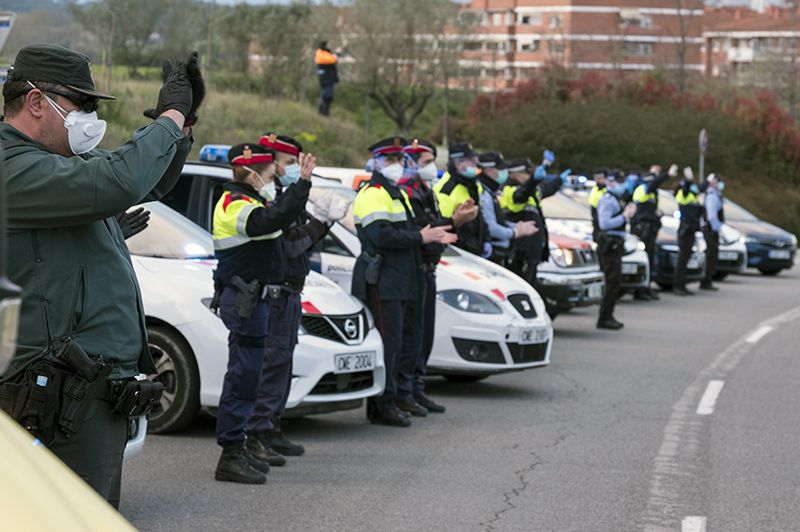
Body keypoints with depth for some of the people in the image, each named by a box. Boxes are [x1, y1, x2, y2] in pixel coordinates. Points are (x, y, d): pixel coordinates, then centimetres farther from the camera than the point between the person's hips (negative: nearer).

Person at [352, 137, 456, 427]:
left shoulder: (399, 194, 24)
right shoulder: (373, 194, -10)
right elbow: (382, 236, -22)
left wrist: (433, 236, 8)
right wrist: (420, 237, -18)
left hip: (404, 282, 10)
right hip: (382, 280, -10)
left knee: (408, 343, 11)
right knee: (387, 344, -9)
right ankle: (383, 406, -4)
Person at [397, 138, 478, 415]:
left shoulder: (425, 192, 21)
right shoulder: (405, 192, -13)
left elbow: (435, 227, 16)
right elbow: (418, 232, -22)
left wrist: (456, 216, 2)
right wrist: (454, 221, -23)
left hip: (427, 271, 10)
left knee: (425, 333, 12)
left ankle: (416, 389, 18)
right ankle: (402, 392, -5)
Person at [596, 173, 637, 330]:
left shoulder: (615, 200, 21)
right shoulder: (607, 200, -13)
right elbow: (605, 224, -23)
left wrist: (627, 213, 9)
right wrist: (624, 216, -19)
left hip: (615, 245, 11)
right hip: (610, 244, -11)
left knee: (614, 282, 12)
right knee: (613, 282, -12)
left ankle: (607, 317, 18)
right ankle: (604, 318, -9)